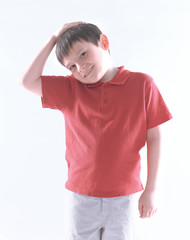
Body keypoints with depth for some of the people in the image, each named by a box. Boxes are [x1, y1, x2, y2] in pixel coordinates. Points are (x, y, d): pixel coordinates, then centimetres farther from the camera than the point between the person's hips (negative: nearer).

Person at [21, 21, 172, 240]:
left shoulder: (142, 84, -7)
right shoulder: (69, 89, 2)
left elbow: (154, 138, -4)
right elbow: (28, 82, -3)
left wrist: (151, 190, -3)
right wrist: (54, 40, -4)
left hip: (123, 198, -1)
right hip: (81, 197, 2)